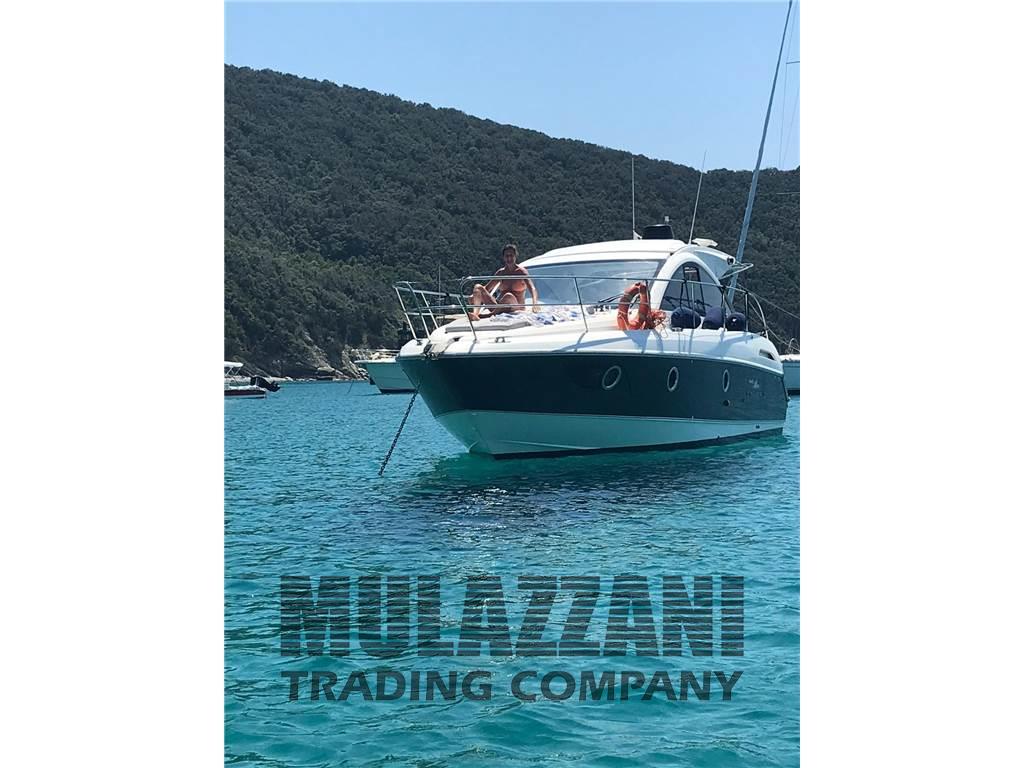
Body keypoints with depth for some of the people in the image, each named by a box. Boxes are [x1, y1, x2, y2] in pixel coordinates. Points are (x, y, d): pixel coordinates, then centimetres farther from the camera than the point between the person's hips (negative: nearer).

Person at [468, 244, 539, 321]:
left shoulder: (521, 271, 0)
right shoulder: (501, 272, 13)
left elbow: (532, 288, -14)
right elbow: (487, 288, 19)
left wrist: (535, 303, -34)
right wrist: (474, 296, -1)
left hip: (516, 307, -5)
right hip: (499, 307, 5)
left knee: (509, 296, -39)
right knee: (478, 287, -12)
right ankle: (475, 314, -36)